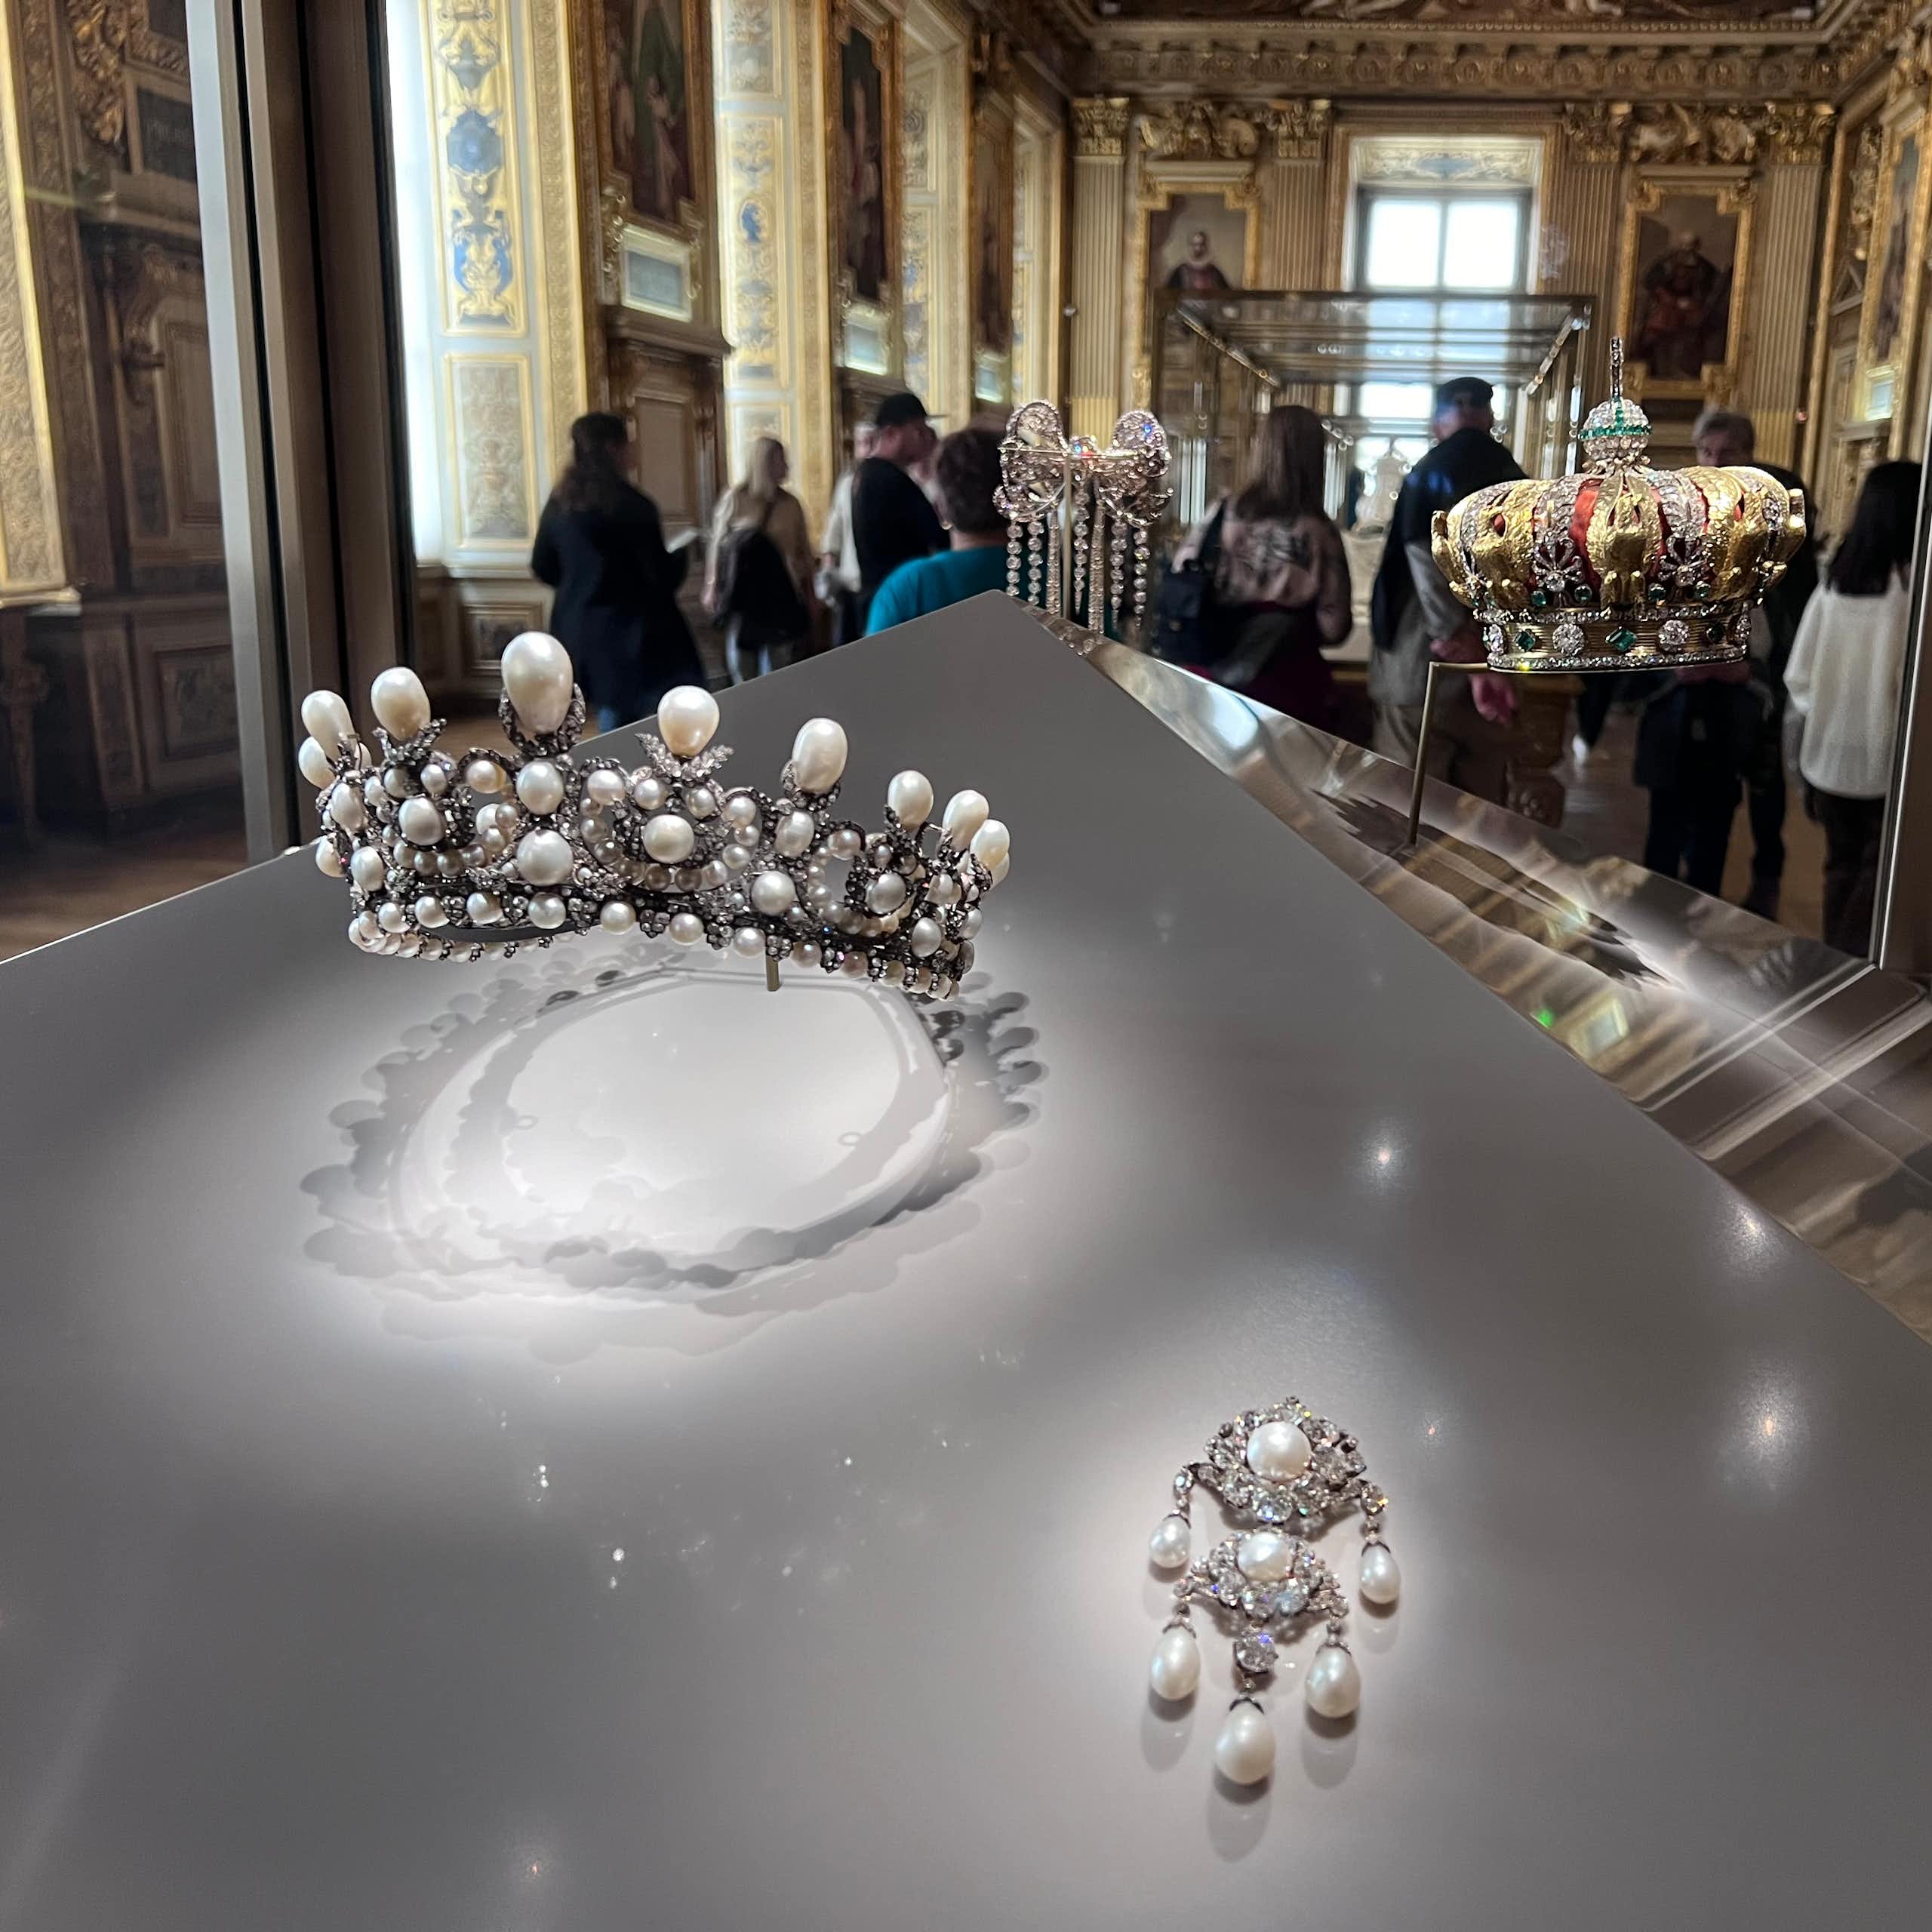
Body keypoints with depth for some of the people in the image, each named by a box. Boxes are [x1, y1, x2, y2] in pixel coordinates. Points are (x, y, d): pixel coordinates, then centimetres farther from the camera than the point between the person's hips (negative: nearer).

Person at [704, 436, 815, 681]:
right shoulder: (735, 498, -5)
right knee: (742, 663, 3)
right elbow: (718, 544, 0)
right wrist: (712, 587, -2)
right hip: (743, 590, -2)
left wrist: (808, 592, 10)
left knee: (778, 664, 5)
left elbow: (803, 550, 9)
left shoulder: (791, 504, 3)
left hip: (780, 592, 2)